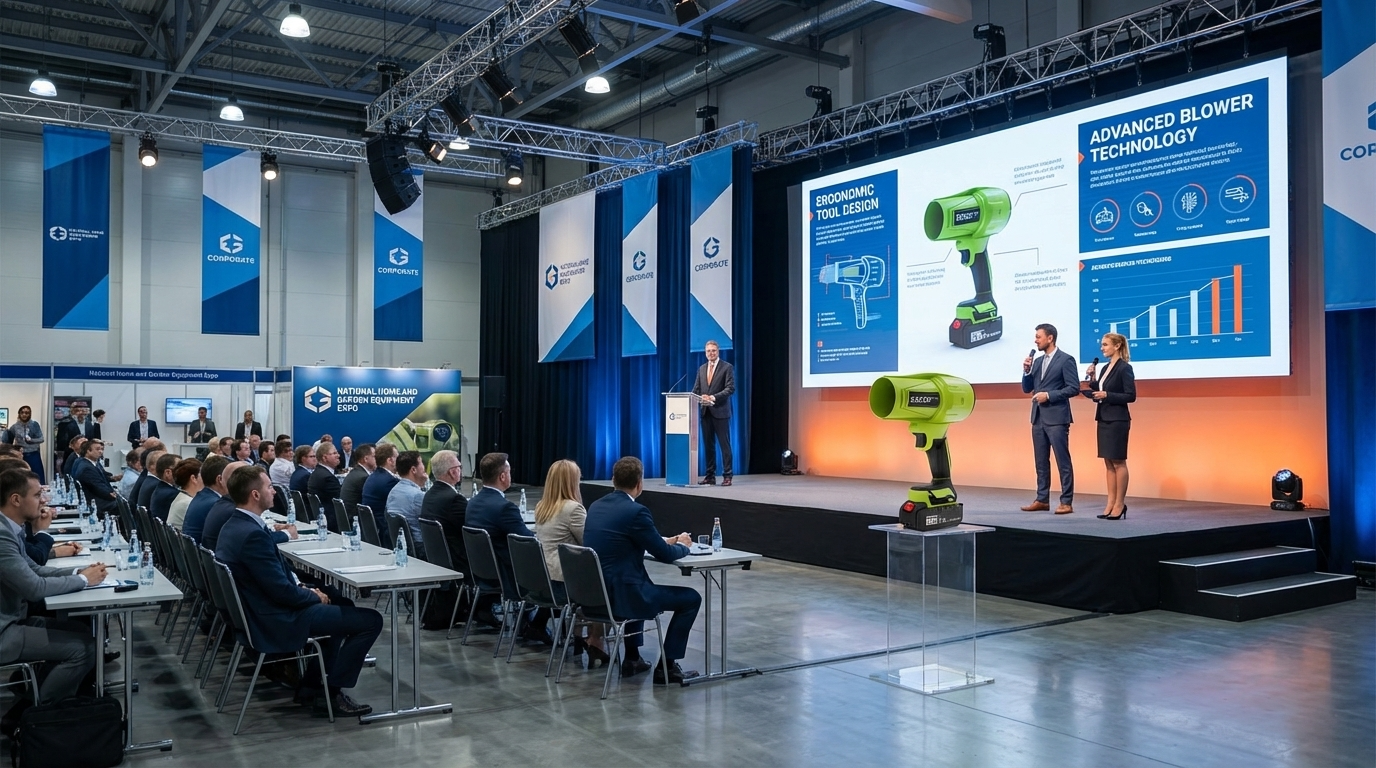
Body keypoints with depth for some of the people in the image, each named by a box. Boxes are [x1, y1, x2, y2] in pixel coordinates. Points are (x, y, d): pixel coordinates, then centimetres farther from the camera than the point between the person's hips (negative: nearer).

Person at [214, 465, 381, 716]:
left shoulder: (233, 526, 5)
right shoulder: (252, 534, -27)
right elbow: (282, 591, -25)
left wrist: (302, 587, 3)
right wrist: (314, 596, -8)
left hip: (256, 613, 11)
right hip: (276, 622, -11)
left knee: (341, 602, 28)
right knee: (370, 620, -8)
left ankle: (311, 685, 26)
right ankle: (333, 690, 4)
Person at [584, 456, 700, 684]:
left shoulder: (596, 506, 8)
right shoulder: (636, 511, -16)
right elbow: (664, 555, -9)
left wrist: (665, 541, 22)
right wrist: (683, 546, 13)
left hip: (593, 593, 9)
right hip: (620, 595, -8)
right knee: (691, 598, 6)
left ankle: (632, 658, 37)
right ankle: (666, 667, 10)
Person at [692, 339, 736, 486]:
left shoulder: (727, 367, -1)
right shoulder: (701, 369, 16)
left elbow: (730, 388, -9)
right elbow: (696, 390, 14)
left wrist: (714, 397, -19)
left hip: (720, 412, -5)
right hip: (705, 412, 5)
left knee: (724, 444, -3)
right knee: (708, 445, 7)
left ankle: (727, 476, 0)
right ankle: (710, 476, 12)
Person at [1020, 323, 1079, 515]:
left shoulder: (1066, 359, -6)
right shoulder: (1038, 361, 15)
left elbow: (1073, 388, -12)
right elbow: (1027, 389, 16)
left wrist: (1049, 395, -16)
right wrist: (1027, 371, 0)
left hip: (1057, 417, -7)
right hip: (1038, 417, 7)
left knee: (1063, 461, -4)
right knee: (1041, 461, 10)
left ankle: (1066, 502, -1)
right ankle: (1042, 500, 15)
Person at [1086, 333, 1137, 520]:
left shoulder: (1125, 368, -11)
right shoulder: (1105, 367, 13)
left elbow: (1131, 396, -15)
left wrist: (1107, 395, -20)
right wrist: (1092, 379, 3)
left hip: (1117, 420, -8)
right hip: (1103, 419, 8)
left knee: (1118, 462, -3)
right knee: (1108, 462, 9)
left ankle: (1120, 504, 3)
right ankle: (1111, 502, 12)